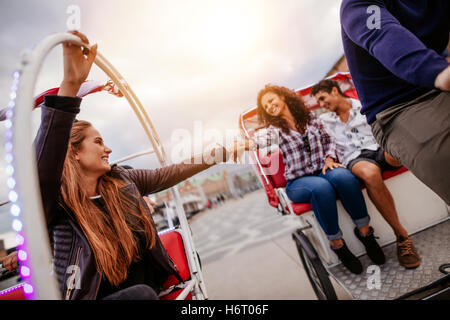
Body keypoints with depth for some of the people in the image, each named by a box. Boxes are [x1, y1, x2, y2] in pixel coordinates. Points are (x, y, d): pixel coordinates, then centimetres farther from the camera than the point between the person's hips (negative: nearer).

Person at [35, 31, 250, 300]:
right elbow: (41, 168, -32)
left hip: (152, 286, 6)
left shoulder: (121, 180, 4)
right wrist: (70, 84, -44)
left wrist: (223, 153, 6)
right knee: (141, 292, -33)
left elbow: (166, 175, 6)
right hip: (102, 294, -6)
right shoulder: (57, 204, -12)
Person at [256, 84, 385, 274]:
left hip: (323, 171, 2)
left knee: (342, 176, -32)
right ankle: (337, 245, -19)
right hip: (297, 182, -2)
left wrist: (329, 158, -1)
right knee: (321, 187, -36)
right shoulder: (275, 129, 6)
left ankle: (364, 231, -16)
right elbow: (264, 142, -13)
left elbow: (329, 140, 17)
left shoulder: (310, 118, 12)